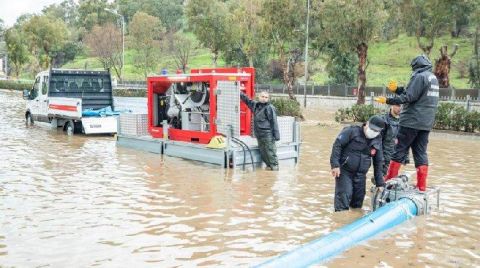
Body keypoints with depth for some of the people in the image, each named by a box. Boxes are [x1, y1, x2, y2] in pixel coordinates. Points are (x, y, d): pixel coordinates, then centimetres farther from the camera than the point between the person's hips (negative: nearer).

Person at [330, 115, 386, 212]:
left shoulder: (378, 141, 9)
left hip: (361, 175, 5)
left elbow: (378, 163, 14)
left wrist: (380, 183, 13)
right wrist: (335, 164, -22)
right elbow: (337, 145, -13)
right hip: (344, 171, -5)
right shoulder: (352, 131, -8)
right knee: (344, 196, -16)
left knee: (358, 202, 10)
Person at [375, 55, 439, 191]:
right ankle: (422, 186, 6)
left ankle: (389, 181, 7)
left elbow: (409, 97, -19)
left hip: (412, 121, -8)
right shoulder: (433, 78, 17)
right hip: (426, 123, 8)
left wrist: (388, 100, -18)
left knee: (400, 150, 0)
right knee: (421, 153, 8)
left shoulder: (419, 77, -11)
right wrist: (397, 89, 23)